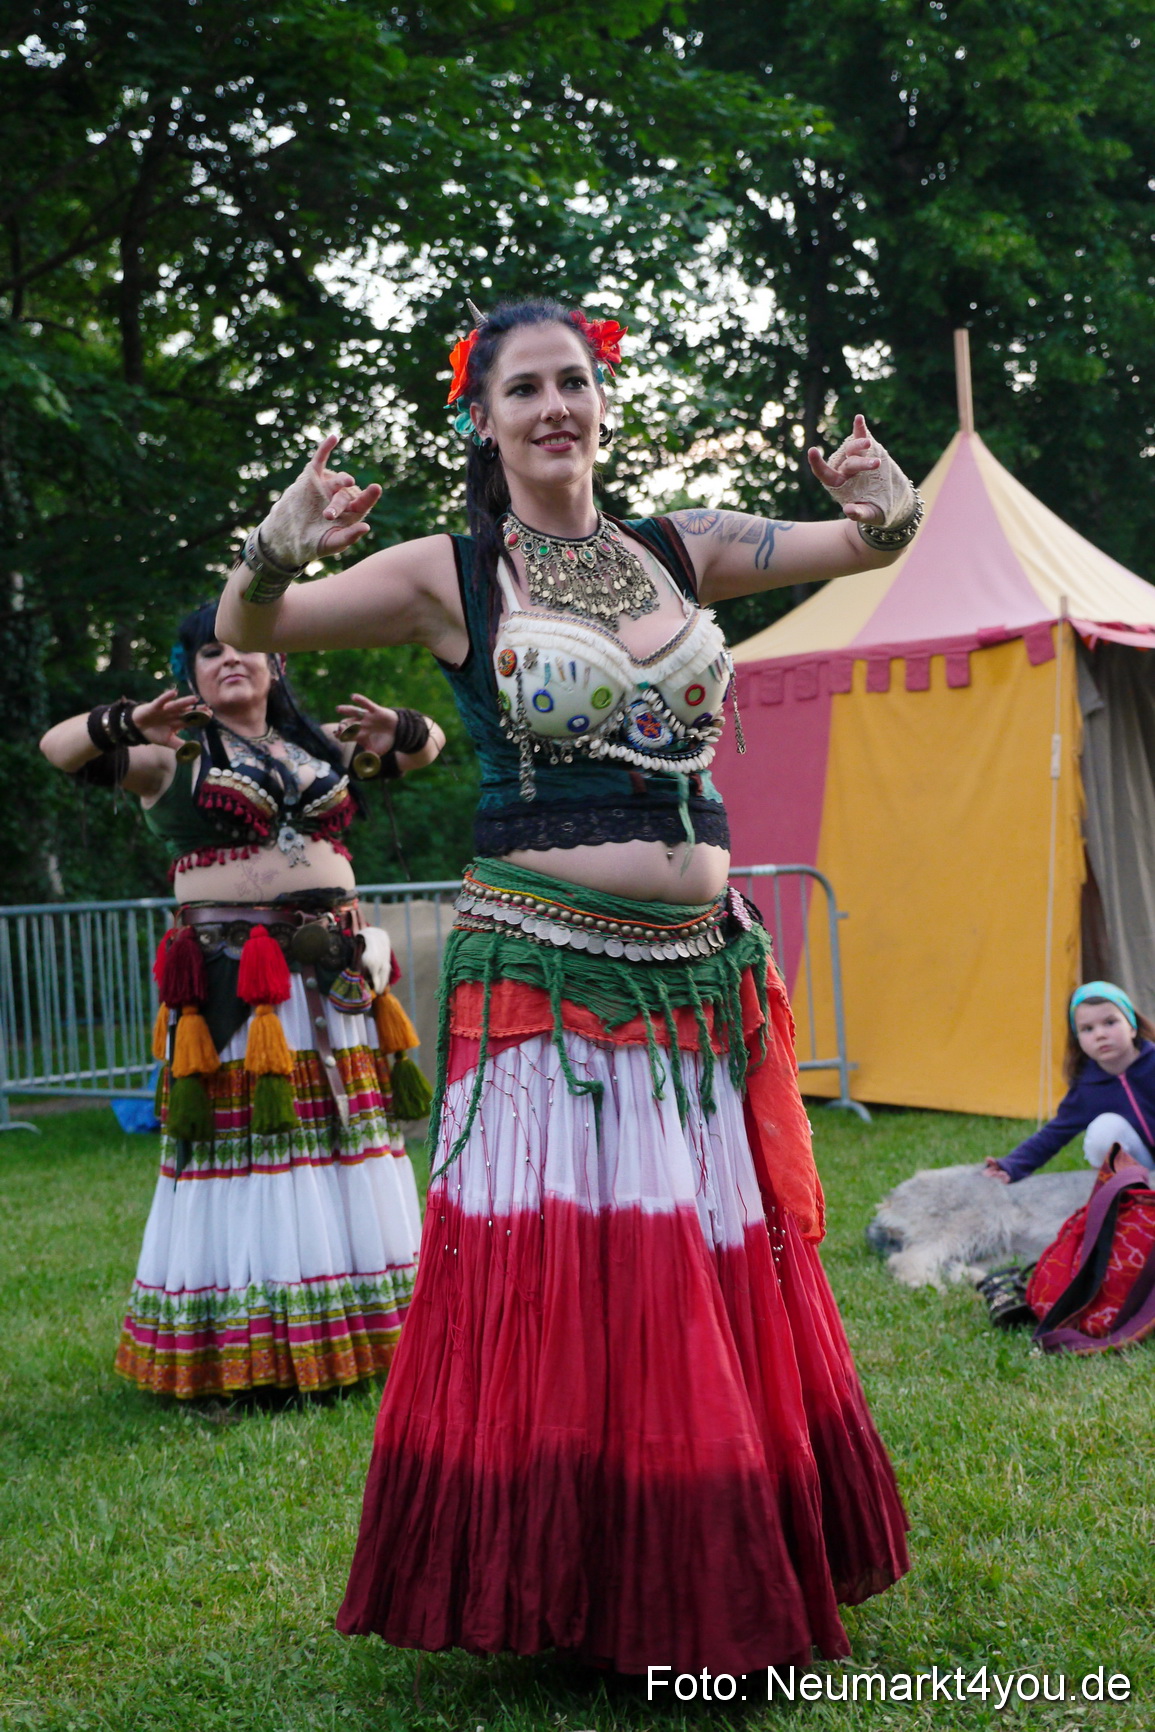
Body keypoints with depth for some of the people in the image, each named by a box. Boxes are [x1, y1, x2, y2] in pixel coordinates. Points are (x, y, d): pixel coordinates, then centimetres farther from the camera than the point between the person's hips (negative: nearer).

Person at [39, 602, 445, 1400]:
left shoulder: (321, 747, 17)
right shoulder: (174, 757, 4)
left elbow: (429, 745, 23)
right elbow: (59, 748, -5)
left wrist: (397, 729, -1)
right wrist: (128, 724, -25)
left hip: (335, 973, 4)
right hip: (231, 982, -4)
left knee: (345, 1136, 5)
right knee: (245, 1144, -7)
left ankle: (359, 1333, 14)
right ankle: (245, 1355, -3)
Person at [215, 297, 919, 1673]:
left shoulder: (680, 552, 10)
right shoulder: (452, 576, 1)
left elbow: (866, 549, 16)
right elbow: (248, 632, -1)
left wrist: (891, 503, -8)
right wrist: (282, 544, -23)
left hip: (700, 975, 4)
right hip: (543, 977, -4)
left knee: (719, 1289, 10)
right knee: (548, 1292, -3)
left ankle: (716, 1588, 26)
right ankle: (556, 1584, 14)